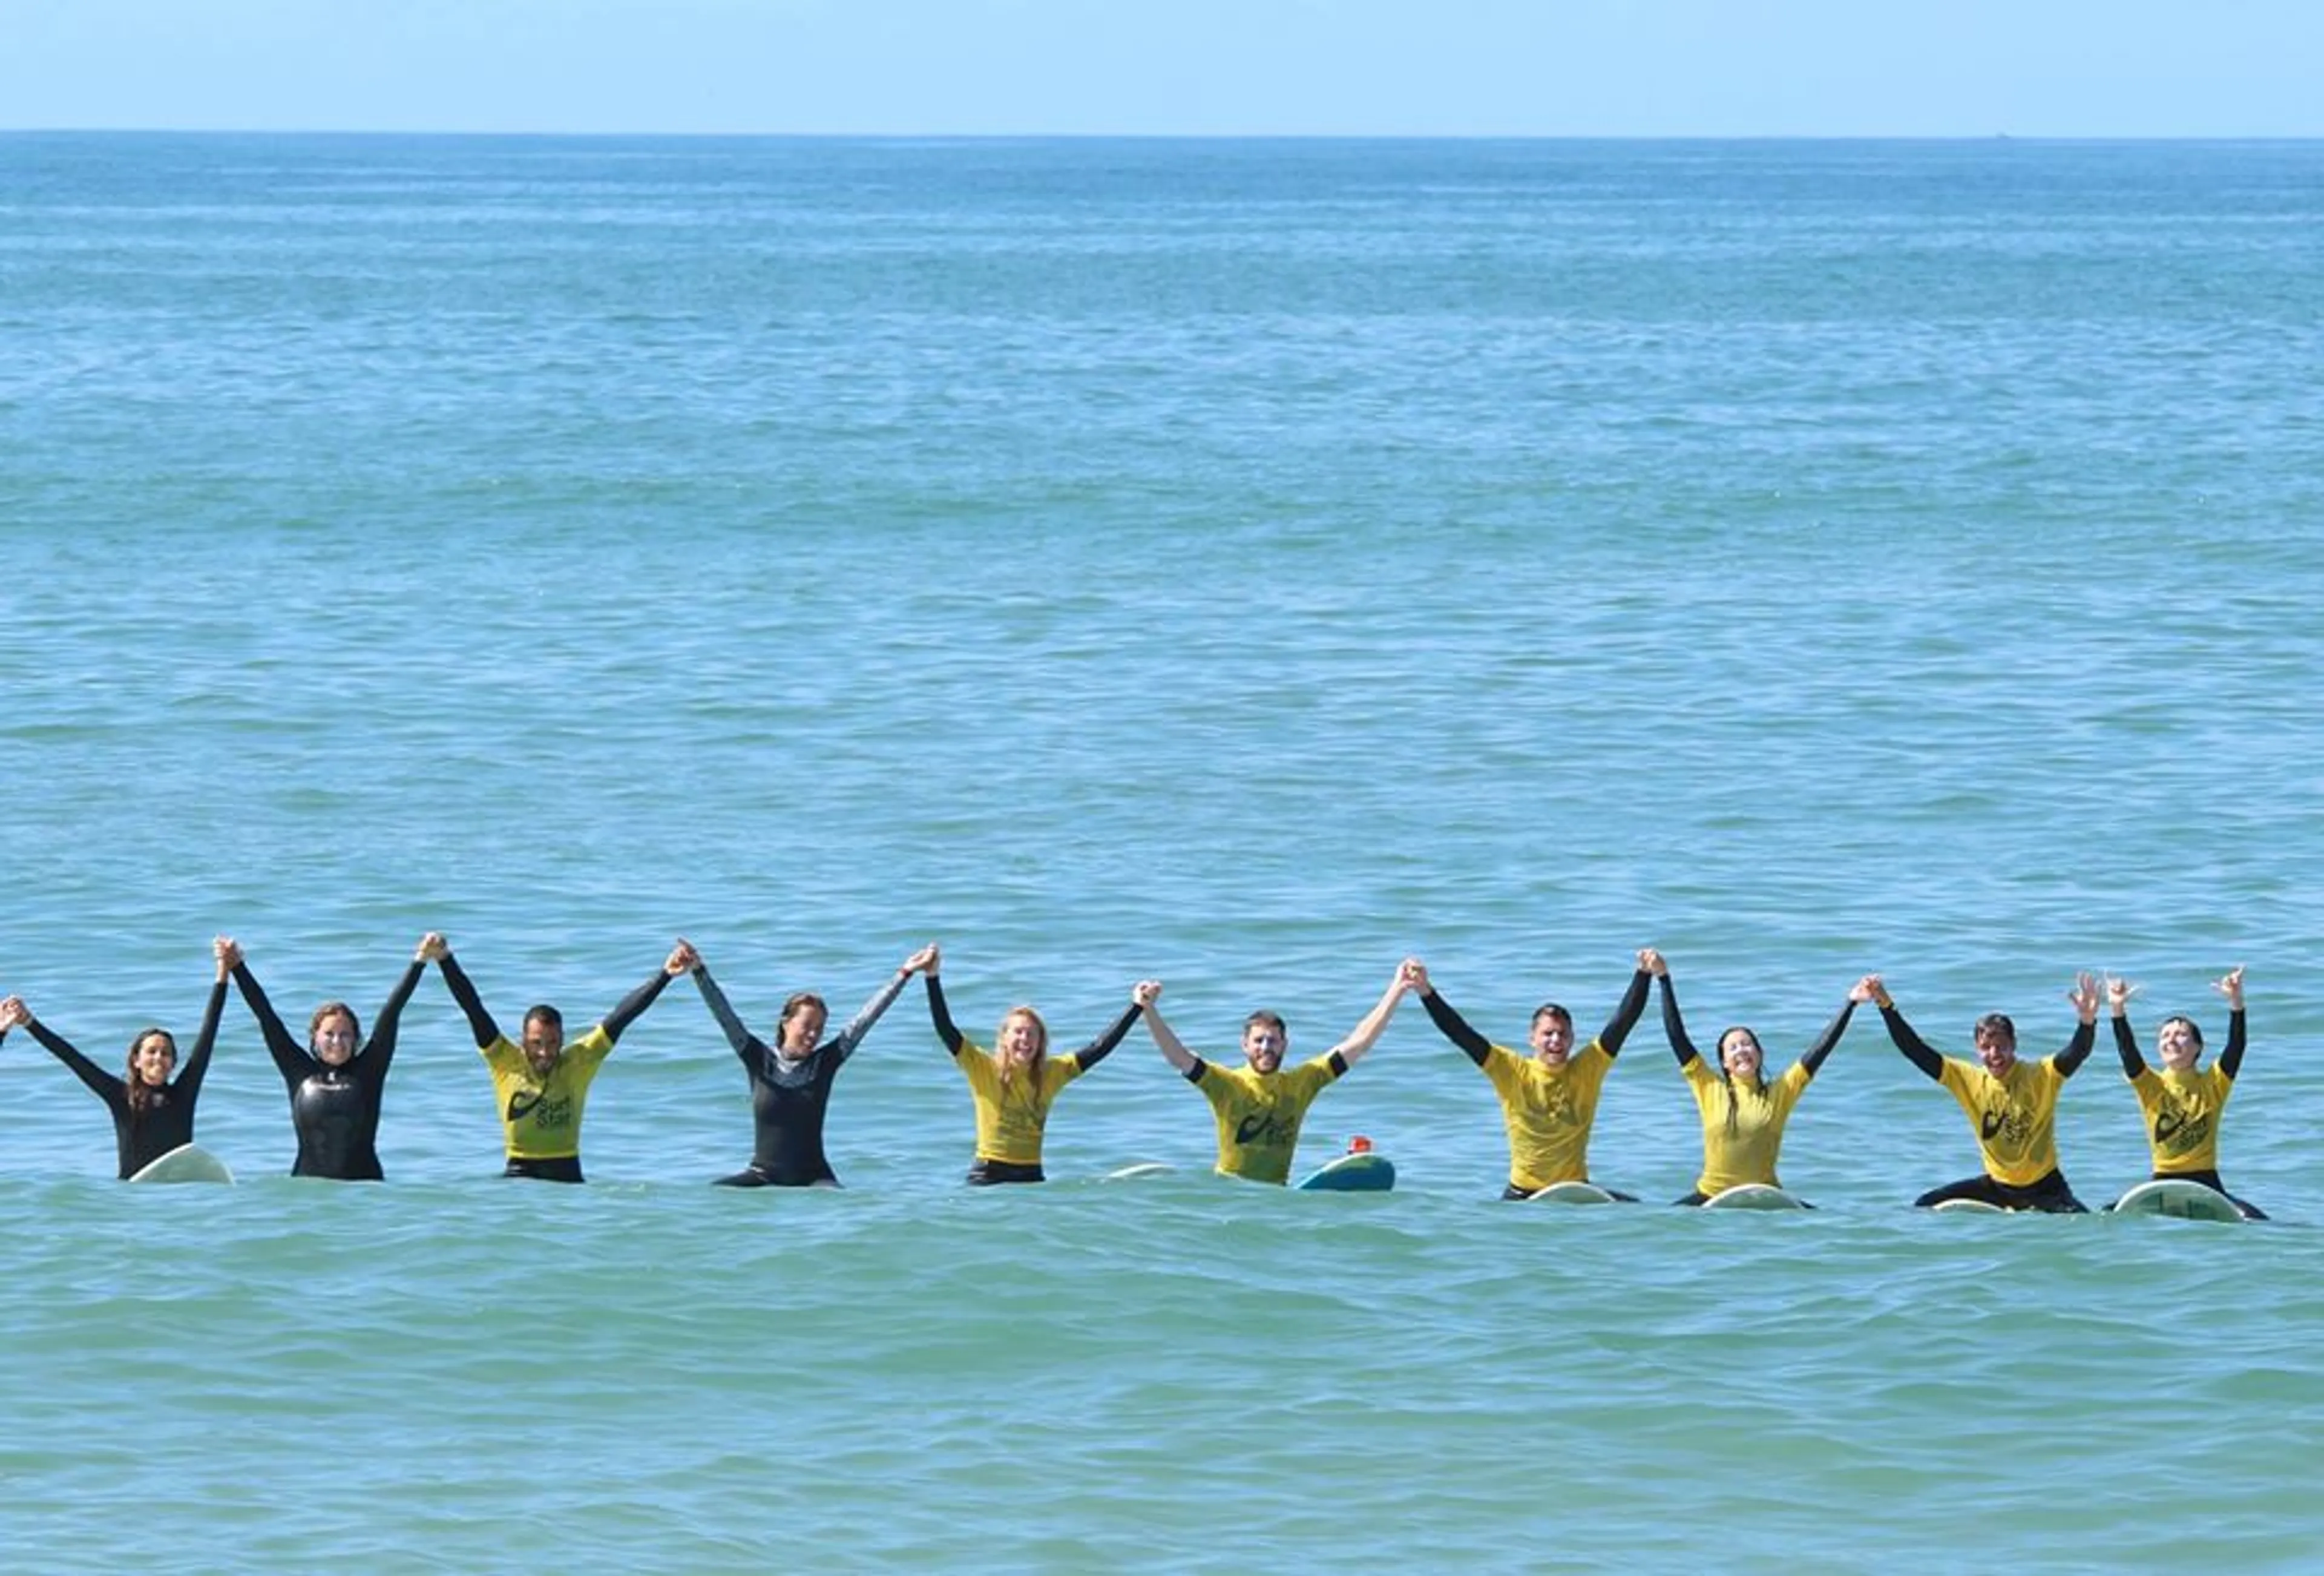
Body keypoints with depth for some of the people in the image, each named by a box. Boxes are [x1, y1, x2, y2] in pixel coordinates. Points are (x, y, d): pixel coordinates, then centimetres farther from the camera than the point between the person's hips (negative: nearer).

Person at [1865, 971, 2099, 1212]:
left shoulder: (2040, 1076, -16)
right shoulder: (1968, 1079, -7)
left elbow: (2076, 1054, -34)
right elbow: (1917, 1052, -10)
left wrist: (2087, 1023, -55)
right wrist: (1886, 1006, -19)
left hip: (2043, 1186, -3)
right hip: (1997, 1185, 4)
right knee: (1923, 1208, -7)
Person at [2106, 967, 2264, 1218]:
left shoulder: (2213, 1084, 2)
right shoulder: (2152, 1085, 4)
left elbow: (2236, 1048, -13)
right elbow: (2128, 1052, -12)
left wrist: (2236, 1003, -28)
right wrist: (2118, 1010, -28)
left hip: (2206, 1182, -1)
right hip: (2164, 1185, 1)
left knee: (2257, 1224, -25)